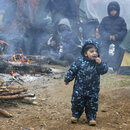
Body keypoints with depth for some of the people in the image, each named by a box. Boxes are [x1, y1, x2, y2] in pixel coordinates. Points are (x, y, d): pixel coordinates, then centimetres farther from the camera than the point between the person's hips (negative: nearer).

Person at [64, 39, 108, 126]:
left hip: (92, 90, 1)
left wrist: (100, 64, -29)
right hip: (79, 88, -1)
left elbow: (104, 70, -13)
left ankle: (91, 118, 21)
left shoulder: (98, 62, -4)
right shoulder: (80, 61, -9)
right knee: (77, 102, 5)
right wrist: (68, 79, 4)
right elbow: (72, 70, -1)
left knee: (92, 104, 7)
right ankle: (75, 115, 25)